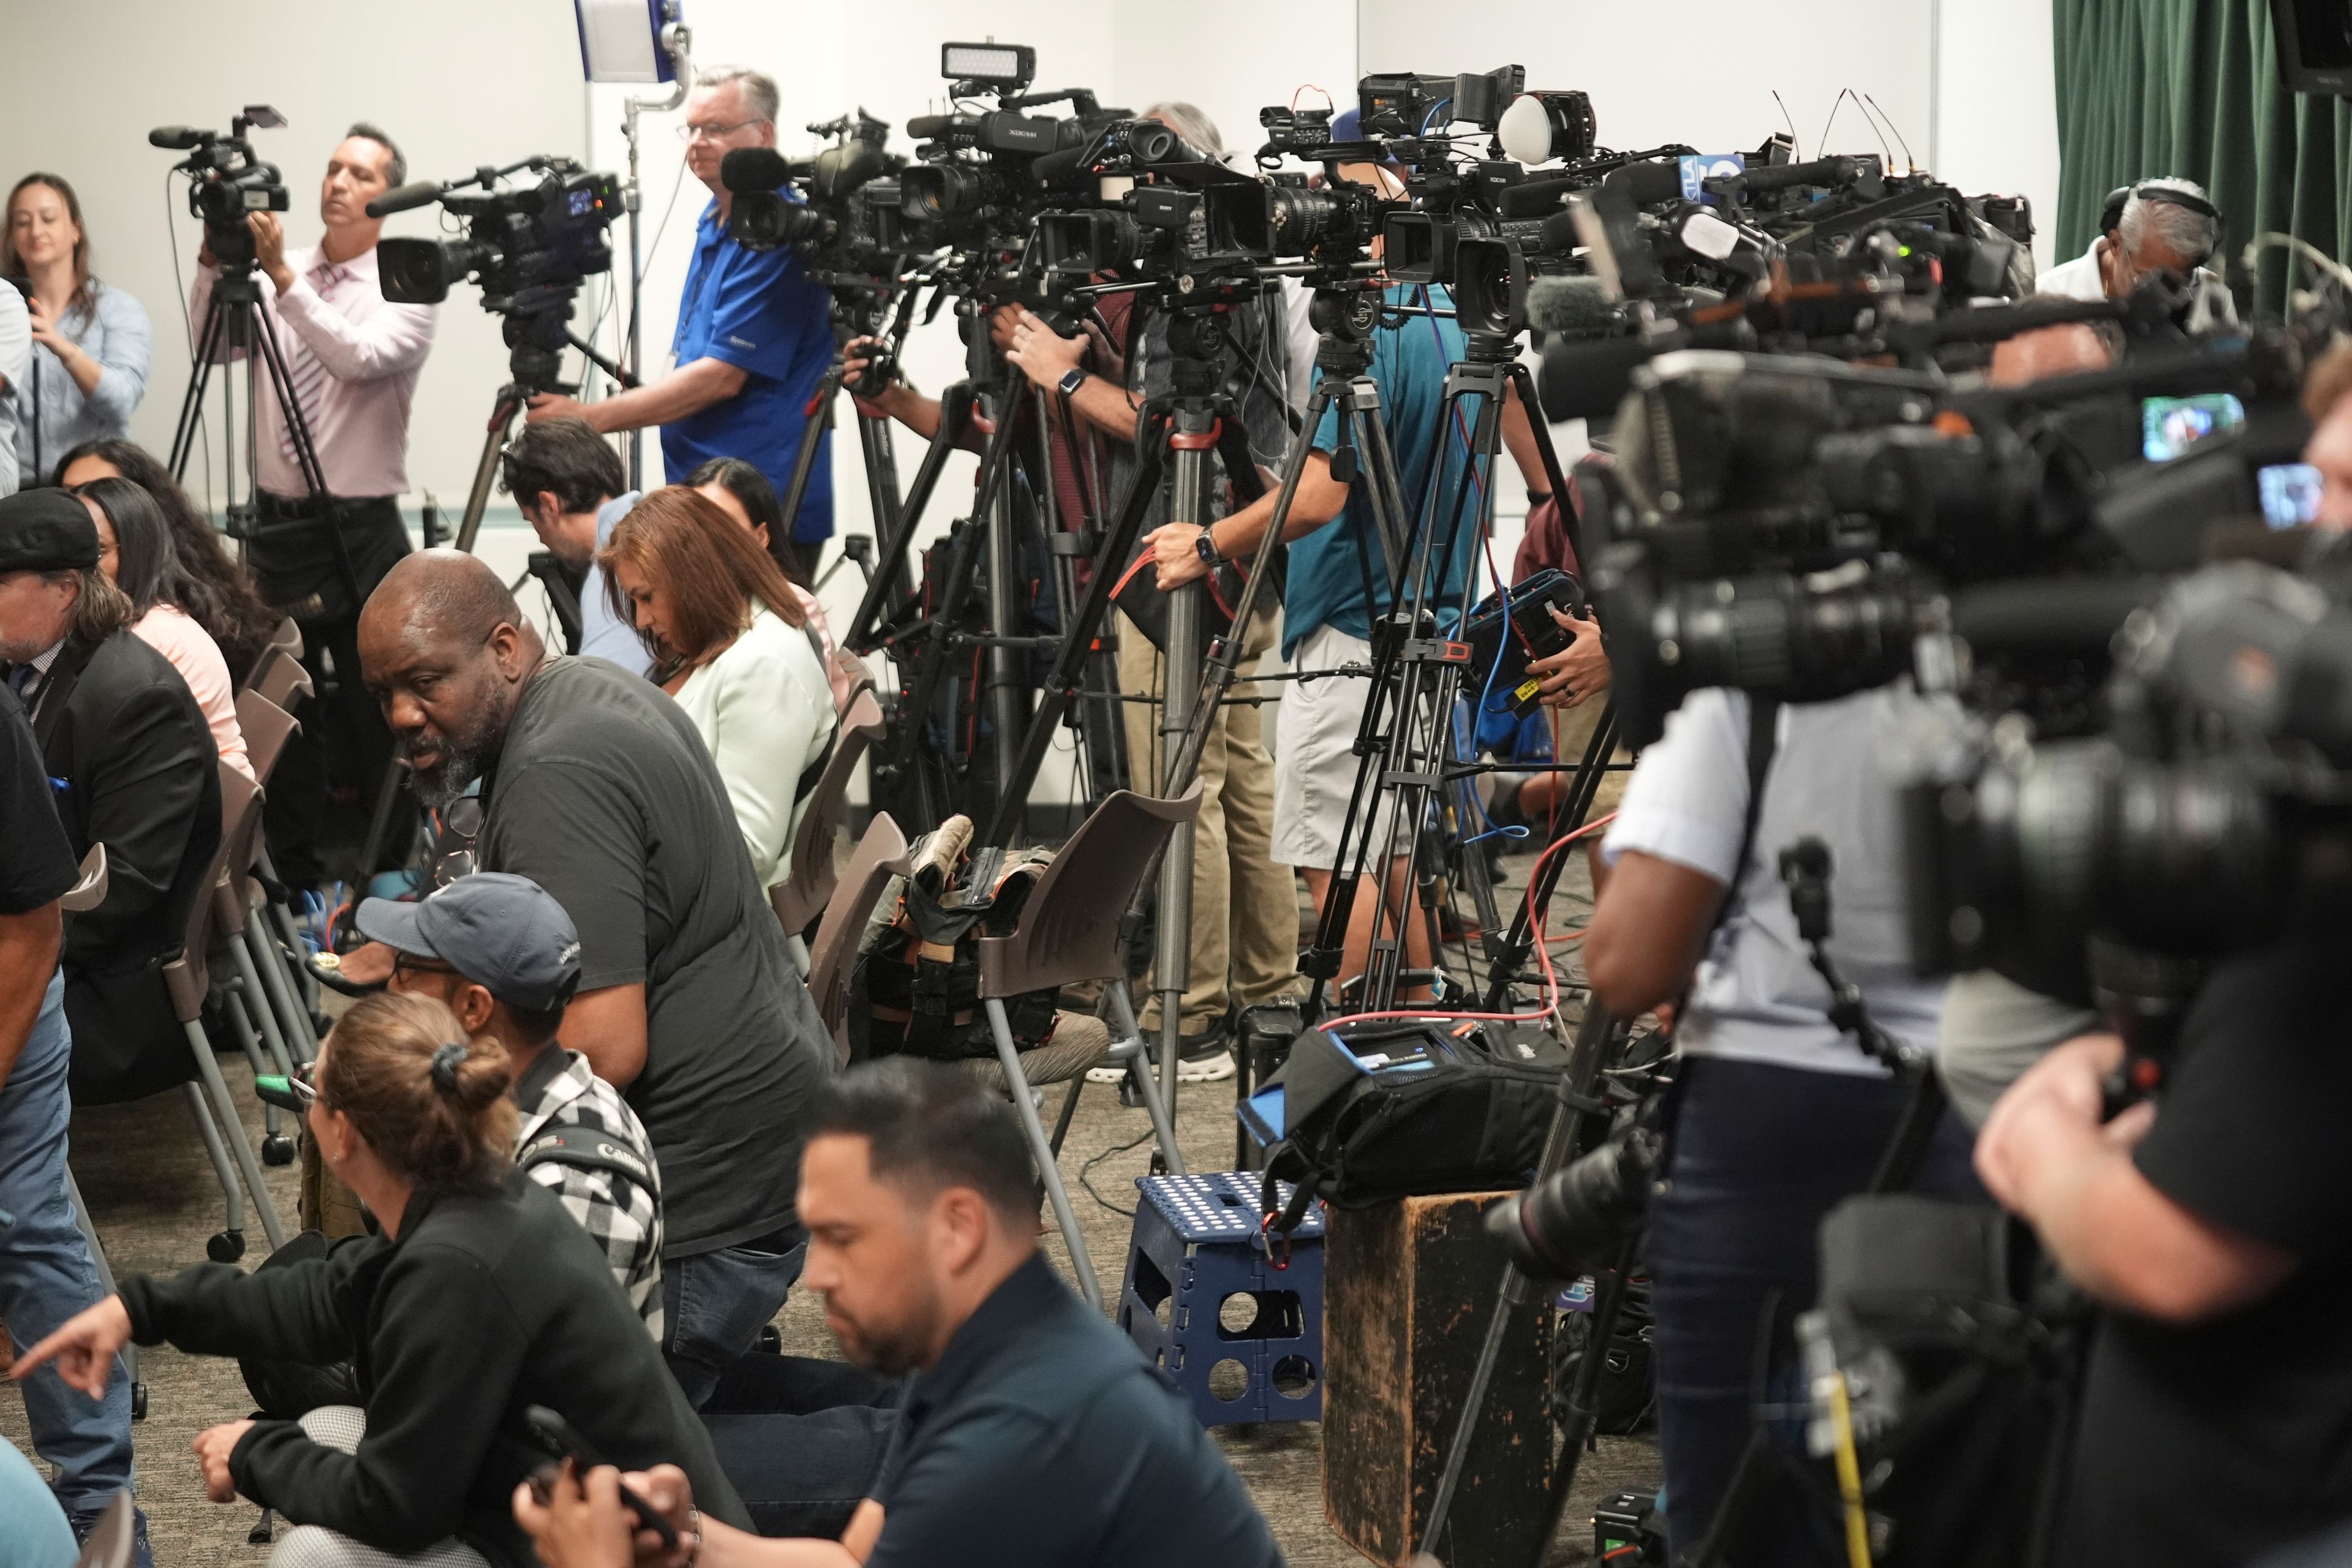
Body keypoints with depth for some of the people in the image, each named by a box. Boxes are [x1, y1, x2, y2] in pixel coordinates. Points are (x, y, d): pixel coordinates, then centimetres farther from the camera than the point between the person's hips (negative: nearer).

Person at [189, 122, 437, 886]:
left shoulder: (405, 290, -5)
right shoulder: (278, 277, 9)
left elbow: (358, 355, -22)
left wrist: (283, 274, -28)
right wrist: (217, 259, -14)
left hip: (362, 531, -4)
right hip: (276, 526, 4)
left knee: (376, 709, 0)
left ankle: (394, 874, 11)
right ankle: (295, 875, 20)